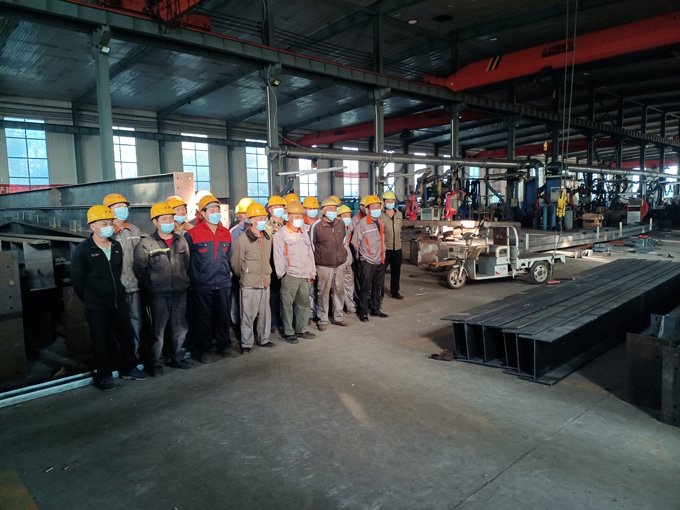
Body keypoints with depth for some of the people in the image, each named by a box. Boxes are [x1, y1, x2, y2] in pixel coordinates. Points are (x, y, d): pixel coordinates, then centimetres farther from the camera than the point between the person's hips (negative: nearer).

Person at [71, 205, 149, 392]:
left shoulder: (116, 246, 6)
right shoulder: (82, 250, -8)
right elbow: (76, 280, -3)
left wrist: (118, 293, 11)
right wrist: (90, 300, 1)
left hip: (119, 303, 5)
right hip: (96, 308, -5)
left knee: (127, 336, 12)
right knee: (100, 342, 6)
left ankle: (129, 368, 30)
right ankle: (105, 376, 22)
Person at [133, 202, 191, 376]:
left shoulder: (181, 240, 8)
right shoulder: (145, 244, -5)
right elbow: (139, 270, -2)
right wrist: (151, 287, -1)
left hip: (180, 292, 4)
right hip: (158, 295, -4)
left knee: (180, 328, 12)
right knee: (158, 330, 4)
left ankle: (176, 358, 29)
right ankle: (155, 362, 19)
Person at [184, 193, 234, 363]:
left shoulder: (226, 233, 8)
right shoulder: (192, 234, -7)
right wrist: (191, 277, -1)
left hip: (223, 284, 4)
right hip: (202, 285, -4)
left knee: (223, 316, 13)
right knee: (203, 318, 5)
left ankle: (224, 345, 28)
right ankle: (204, 351, 17)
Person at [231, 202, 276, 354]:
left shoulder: (267, 238, 6)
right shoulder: (242, 240, -13)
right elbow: (235, 263, -4)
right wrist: (244, 276, 7)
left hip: (265, 283, 6)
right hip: (249, 285, -6)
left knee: (265, 313, 15)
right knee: (248, 315, 2)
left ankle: (263, 339, 31)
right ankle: (246, 344, 15)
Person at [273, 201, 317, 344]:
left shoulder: (304, 234, 17)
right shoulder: (281, 234, -5)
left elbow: (310, 254, 19)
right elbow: (278, 256, -7)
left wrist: (312, 272, 13)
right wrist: (282, 274, -10)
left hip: (305, 276, 7)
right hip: (290, 277, -6)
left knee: (304, 303, 11)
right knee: (287, 304, -1)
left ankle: (301, 330, 24)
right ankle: (288, 332, 10)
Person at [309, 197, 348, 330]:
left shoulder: (341, 223, 5)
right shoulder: (316, 226, -10)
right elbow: (312, 246, -2)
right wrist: (316, 263, 1)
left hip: (340, 264, 5)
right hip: (324, 266, -5)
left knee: (339, 291, 12)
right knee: (323, 293, 2)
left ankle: (338, 317, 26)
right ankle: (323, 320, 14)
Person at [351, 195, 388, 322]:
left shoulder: (380, 222, 10)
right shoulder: (362, 224, -12)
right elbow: (355, 243, -7)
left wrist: (382, 255, 17)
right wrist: (360, 256, 4)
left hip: (380, 261, 7)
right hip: (367, 262, -7)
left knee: (377, 287, 15)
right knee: (365, 288, 1)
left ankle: (375, 310, 28)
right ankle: (363, 313, 11)